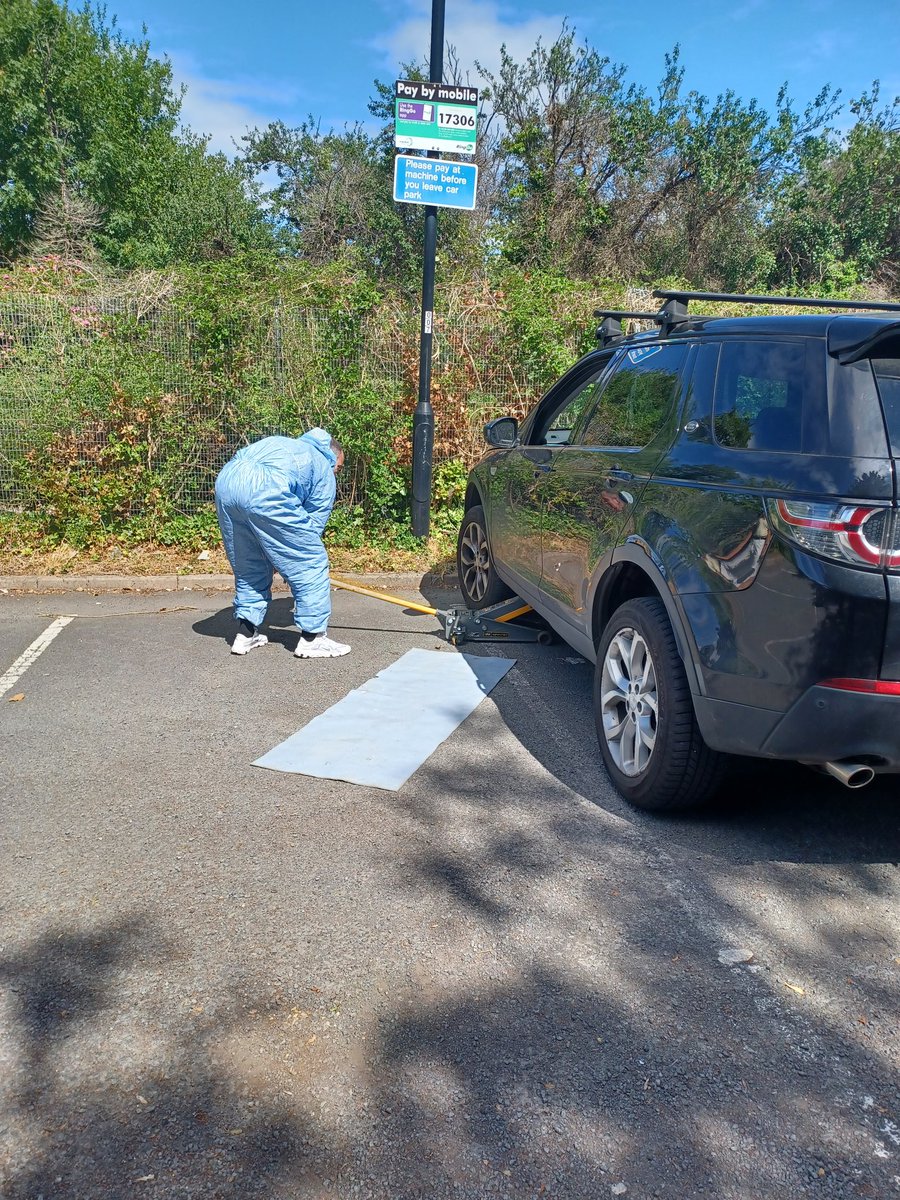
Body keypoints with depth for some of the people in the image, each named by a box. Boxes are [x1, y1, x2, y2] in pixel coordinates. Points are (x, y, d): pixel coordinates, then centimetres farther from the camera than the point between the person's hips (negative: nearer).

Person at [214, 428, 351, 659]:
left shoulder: (292, 446, 40)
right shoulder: (325, 471, 22)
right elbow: (313, 525, 18)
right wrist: (290, 560, 29)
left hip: (225, 480, 7)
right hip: (264, 492, -7)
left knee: (248, 566, 24)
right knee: (311, 563, 7)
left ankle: (246, 633, 27)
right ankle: (312, 637, 10)